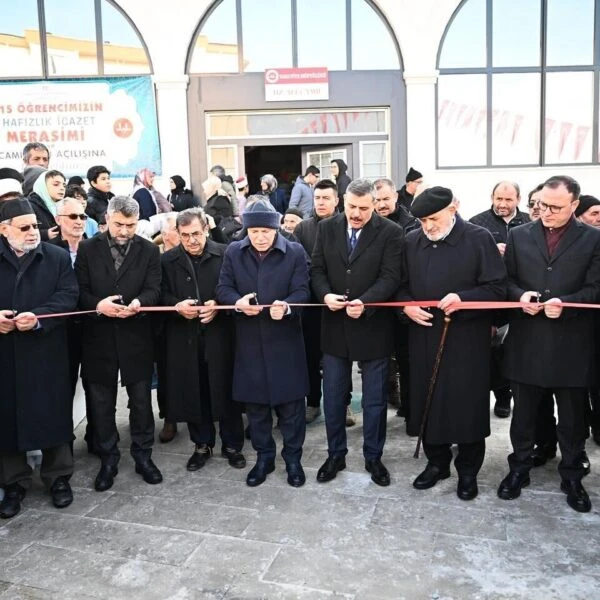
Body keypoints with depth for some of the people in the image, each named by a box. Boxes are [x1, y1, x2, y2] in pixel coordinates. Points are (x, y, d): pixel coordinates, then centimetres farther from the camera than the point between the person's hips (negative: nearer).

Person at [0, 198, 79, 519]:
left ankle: (58, 477, 24)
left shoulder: (57, 257, 3)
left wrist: (37, 317, -21)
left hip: (46, 351, -1)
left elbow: (68, 296, -6)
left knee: (53, 414, 7)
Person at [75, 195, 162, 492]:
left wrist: (139, 302, -27)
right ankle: (108, 458, 26)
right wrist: (97, 305, -22)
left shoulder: (149, 250, 2)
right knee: (101, 402, 10)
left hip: (136, 336, 0)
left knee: (141, 399, 9)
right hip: (98, 336, 1)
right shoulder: (87, 248, 2)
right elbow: (79, 290, -1)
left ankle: (143, 455, 26)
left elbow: (154, 289, -5)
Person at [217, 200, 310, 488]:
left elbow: (302, 291, -10)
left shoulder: (295, 252, -5)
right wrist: (238, 302, -21)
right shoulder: (233, 252, 3)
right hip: (249, 342, 3)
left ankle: (292, 458, 24)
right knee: (255, 404, 12)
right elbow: (223, 288, 1)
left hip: (285, 340, -2)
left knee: (290, 403, 7)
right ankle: (264, 457, 29)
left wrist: (286, 306, -31)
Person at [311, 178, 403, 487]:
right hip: (334, 325, 3)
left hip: (373, 327, -2)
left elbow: (390, 277, -14)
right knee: (333, 396, 12)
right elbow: (317, 269, 4)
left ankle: (373, 457, 28)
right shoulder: (327, 228, 3)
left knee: (374, 398, 11)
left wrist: (364, 303, -29)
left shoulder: (391, 232, -8)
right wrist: (325, 294, -16)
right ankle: (336, 454, 29)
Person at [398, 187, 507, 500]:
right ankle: (436, 462, 31)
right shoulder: (412, 241, 6)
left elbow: (497, 288, -8)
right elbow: (401, 285, 13)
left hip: (466, 339, -4)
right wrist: (406, 305, -7)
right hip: (424, 337, 4)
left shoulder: (479, 239, -7)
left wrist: (463, 299, -23)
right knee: (427, 401, 11)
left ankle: (468, 470, 24)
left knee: (467, 404, 5)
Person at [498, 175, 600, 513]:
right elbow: (505, 280, 7)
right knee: (524, 413, 13)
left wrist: (565, 304, -21)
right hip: (527, 341, 2)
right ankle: (519, 469, 30)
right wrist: (520, 295, -14)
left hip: (572, 344, -1)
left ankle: (572, 476, 30)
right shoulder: (519, 236, 6)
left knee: (573, 418, 12)